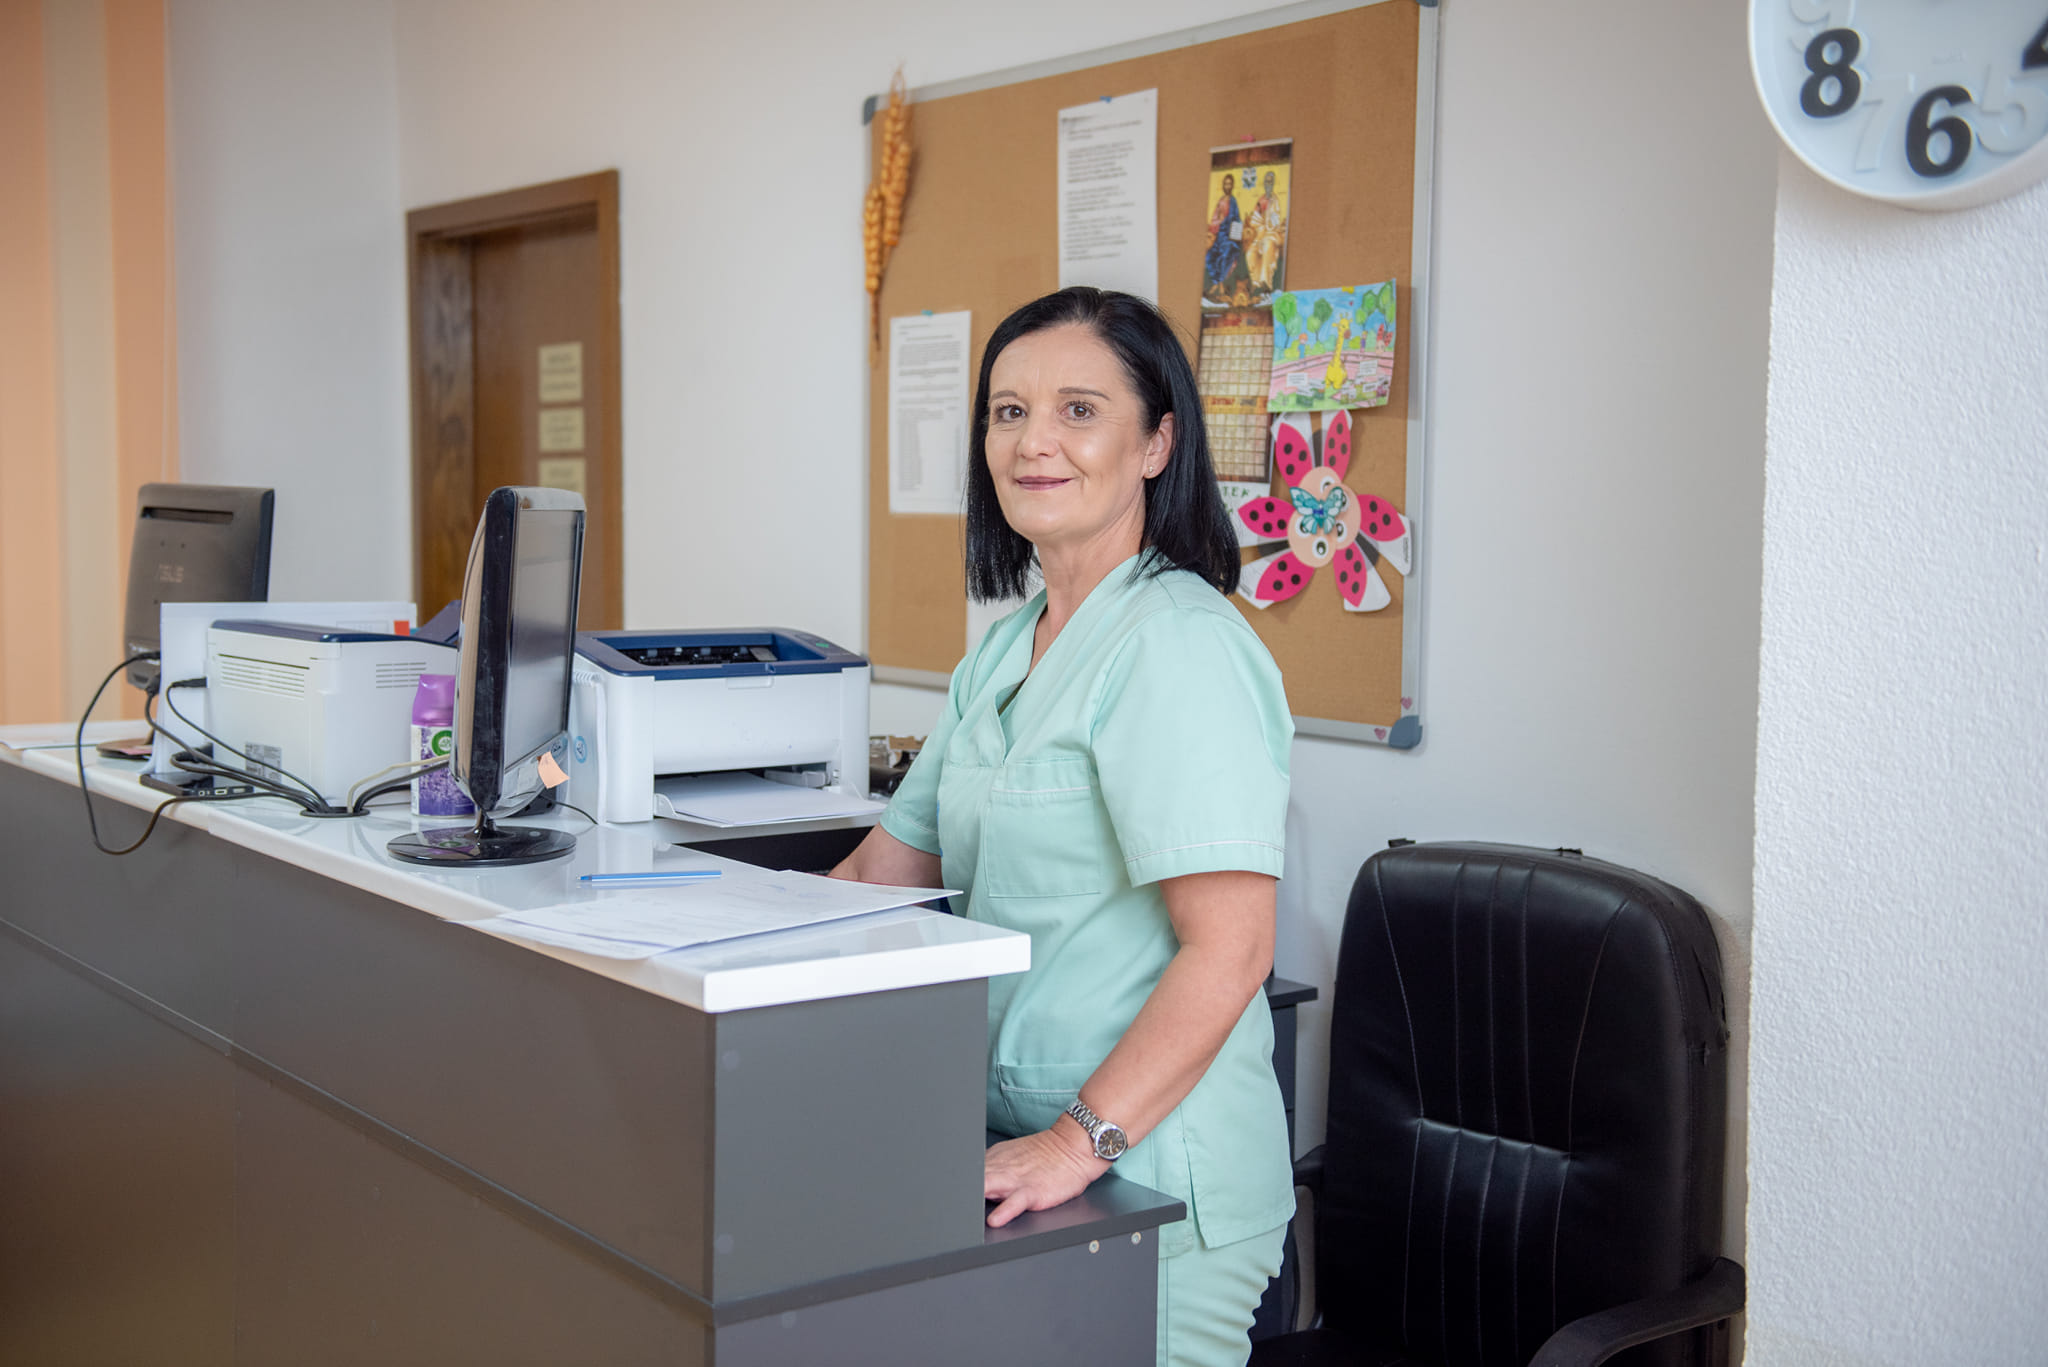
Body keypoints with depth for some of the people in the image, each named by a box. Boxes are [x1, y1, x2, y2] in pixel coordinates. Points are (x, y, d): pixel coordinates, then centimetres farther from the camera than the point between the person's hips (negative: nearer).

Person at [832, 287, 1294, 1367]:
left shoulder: (1177, 641, -16)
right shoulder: (1006, 646, 13)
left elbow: (1229, 947, -23)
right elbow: (893, 864, 16)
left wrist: (1082, 1140, -28)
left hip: (1146, 1177, -8)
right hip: (1018, 1146, 8)